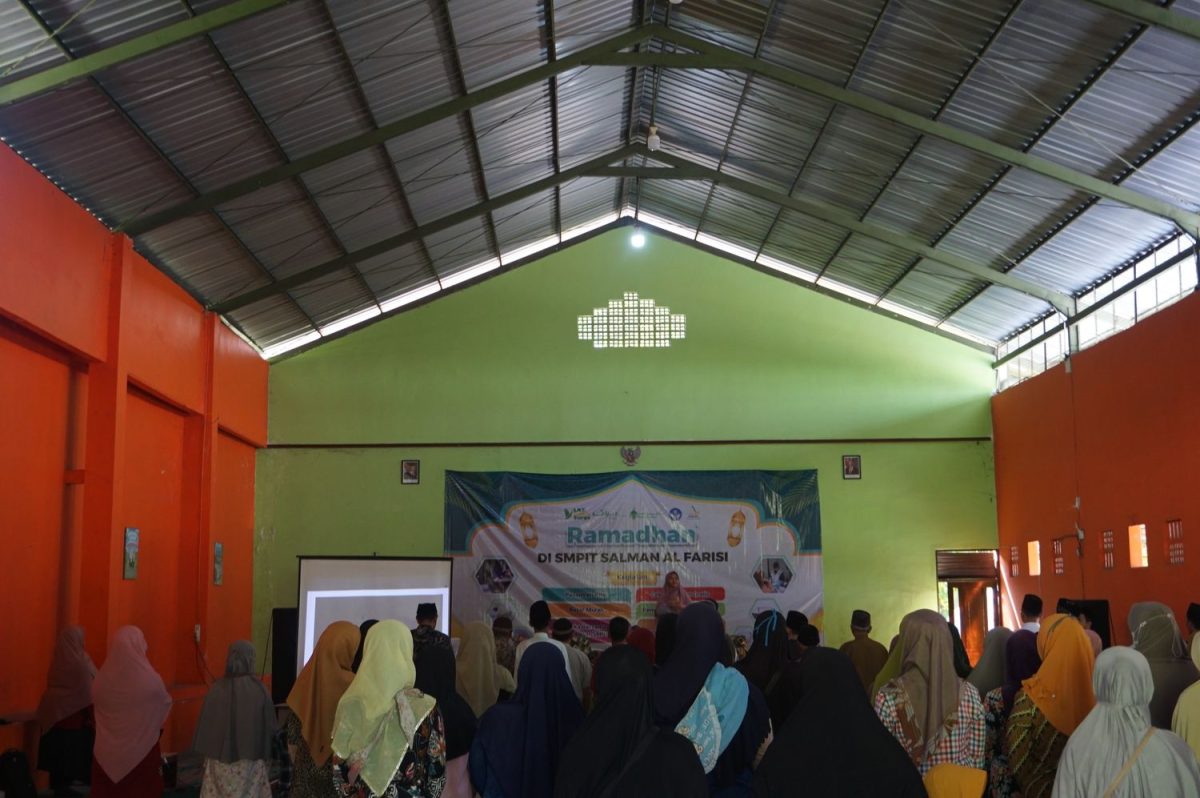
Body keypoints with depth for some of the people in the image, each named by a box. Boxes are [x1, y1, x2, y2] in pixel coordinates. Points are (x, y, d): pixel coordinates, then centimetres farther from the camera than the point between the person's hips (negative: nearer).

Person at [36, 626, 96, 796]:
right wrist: (91, 718, -7)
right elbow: (86, 693, -15)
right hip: (74, 714, -7)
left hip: (54, 713, 7)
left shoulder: (57, 661, 3)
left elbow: (52, 687, 11)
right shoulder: (79, 663, -17)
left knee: (58, 754, 11)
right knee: (72, 755, 1)